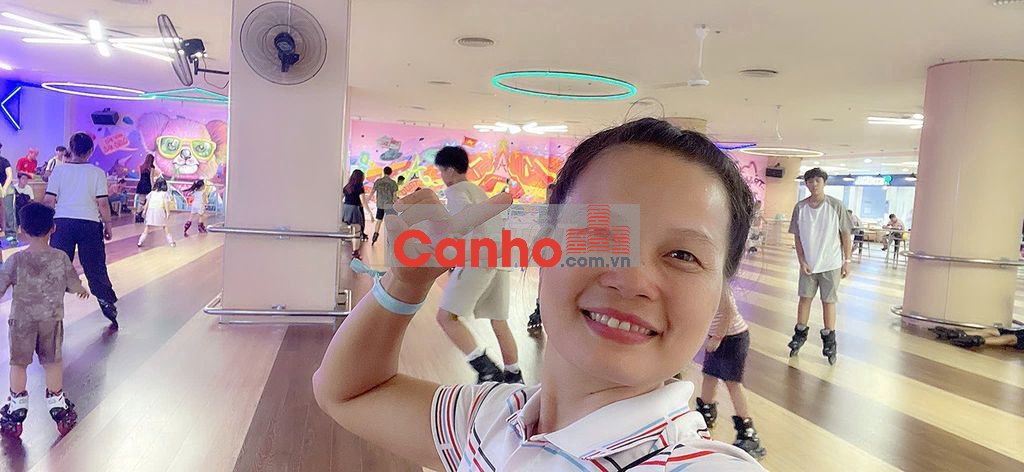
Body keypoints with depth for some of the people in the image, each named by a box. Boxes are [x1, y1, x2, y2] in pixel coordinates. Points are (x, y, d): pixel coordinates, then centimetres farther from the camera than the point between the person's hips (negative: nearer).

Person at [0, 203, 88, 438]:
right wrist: (83, 290, 20)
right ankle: (57, 404, 22)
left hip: (21, 320, -1)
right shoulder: (61, 258, -10)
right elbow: (74, 286, -2)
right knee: (52, 361, 13)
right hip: (52, 319, 1)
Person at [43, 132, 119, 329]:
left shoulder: (59, 169, 3)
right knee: (95, 267, 9)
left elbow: (49, 200, -1)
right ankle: (108, 304, 12)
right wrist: (108, 225, 5)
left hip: (62, 222, 1)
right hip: (90, 223, -1)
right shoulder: (97, 172, -1)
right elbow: (102, 203, -5)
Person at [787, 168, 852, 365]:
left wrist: (847, 261, -3)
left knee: (828, 301, 5)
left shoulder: (835, 205, -9)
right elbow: (797, 237, 2)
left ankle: (829, 341, 15)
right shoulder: (800, 207, -3)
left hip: (831, 264, -2)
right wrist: (802, 261, -5)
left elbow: (845, 234, -3)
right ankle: (800, 334, 23)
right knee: (804, 298, 10)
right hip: (808, 263, 2)